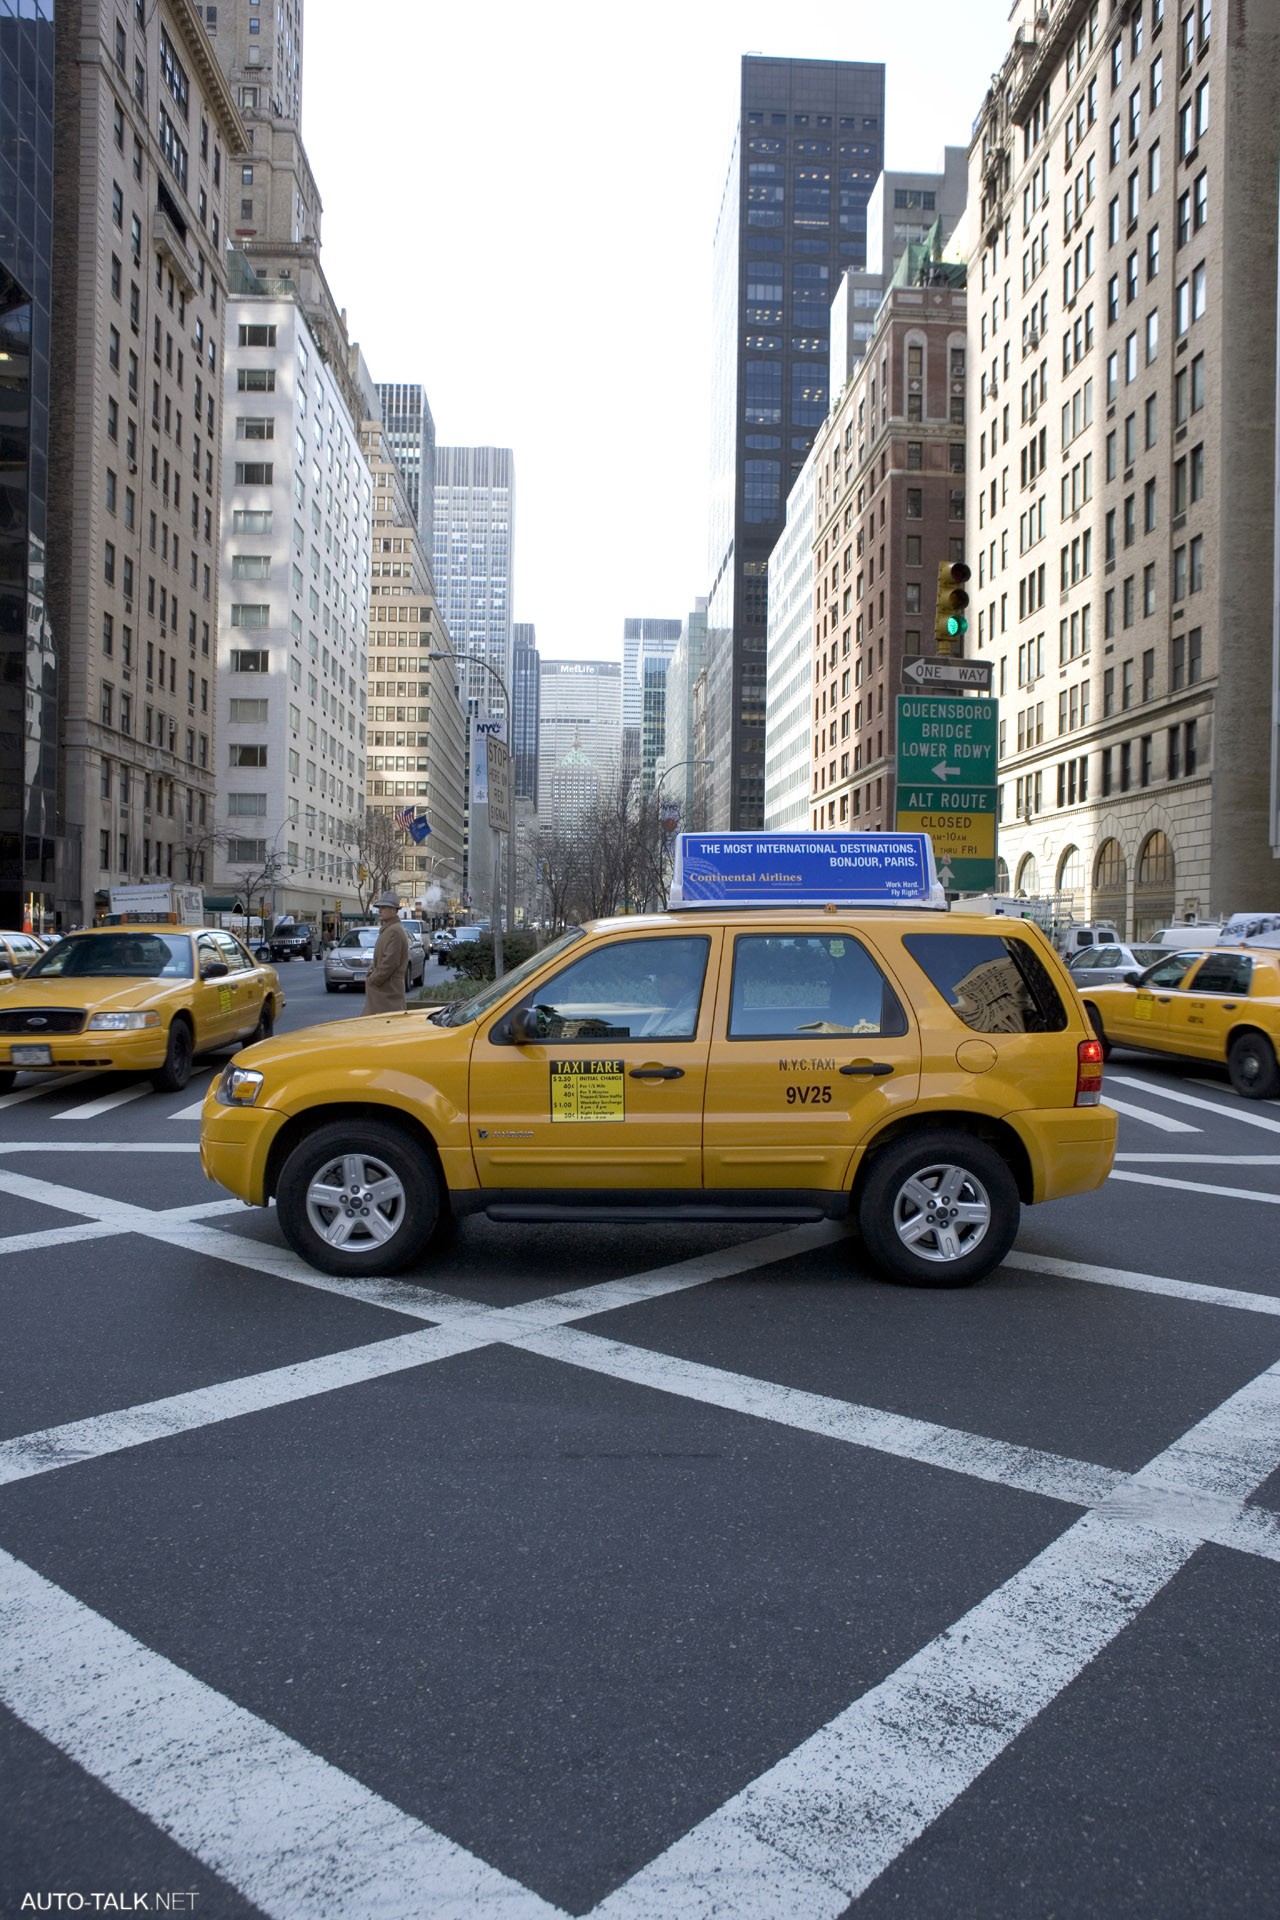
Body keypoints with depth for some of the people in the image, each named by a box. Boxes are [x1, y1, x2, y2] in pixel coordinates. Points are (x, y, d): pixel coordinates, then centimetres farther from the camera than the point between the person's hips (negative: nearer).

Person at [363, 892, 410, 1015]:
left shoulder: (394, 931, -15)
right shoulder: (387, 929, 19)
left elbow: (390, 962, -21)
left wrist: (373, 980, -16)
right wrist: (372, 971, 12)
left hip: (388, 989, -10)